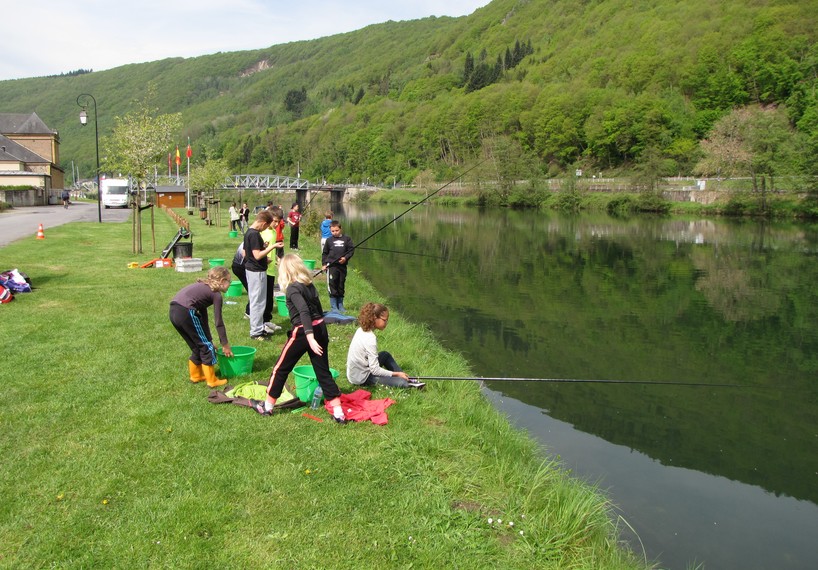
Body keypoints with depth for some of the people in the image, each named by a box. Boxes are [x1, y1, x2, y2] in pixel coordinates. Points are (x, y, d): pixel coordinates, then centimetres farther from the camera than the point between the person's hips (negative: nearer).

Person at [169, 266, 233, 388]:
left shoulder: (203, 288, 27)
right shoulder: (216, 294, 4)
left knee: (197, 347, 23)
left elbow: (203, 317, 29)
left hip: (173, 311, 8)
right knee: (206, 347, 6)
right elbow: (219, 322, 5)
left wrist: (209, 340, 31)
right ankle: (212, 381, 13)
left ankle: (195, 375, 36)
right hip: (186, 312, -8)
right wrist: (225, 345, 14)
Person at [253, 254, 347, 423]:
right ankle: (338, 413, 9)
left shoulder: (293, 288, -14)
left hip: (303, 332, -7)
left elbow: (304, 312, -26)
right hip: (320, 329, 7)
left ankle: (267, 407, 24)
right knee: (323, 371, 10)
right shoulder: (309, 284, 9)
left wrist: (310, 338, -32)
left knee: (281, 368, 11)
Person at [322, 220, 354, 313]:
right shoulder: (329, 240, 8)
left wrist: (346, 257, -13)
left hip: (342, 266, 1)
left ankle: (340, 305, 19)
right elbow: (325, 253, 12)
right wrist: (324, 264, 2)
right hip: (331, 266, -1)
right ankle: (334, 306, 1)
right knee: (332, 285, -5)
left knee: (341, 286, 8)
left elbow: (351, 250, 3)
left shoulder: (347, 239, 6)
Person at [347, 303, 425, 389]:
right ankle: (407, 382, 13)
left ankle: (406, 378, 18)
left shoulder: (361, 330, 1)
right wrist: (396, 374, -14)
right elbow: (375, 370, -24)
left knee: (385, 355, 23)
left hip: (354, 373, 10)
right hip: (362, 379, -10)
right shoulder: (370, 338, -25)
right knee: (402, 383, -19)